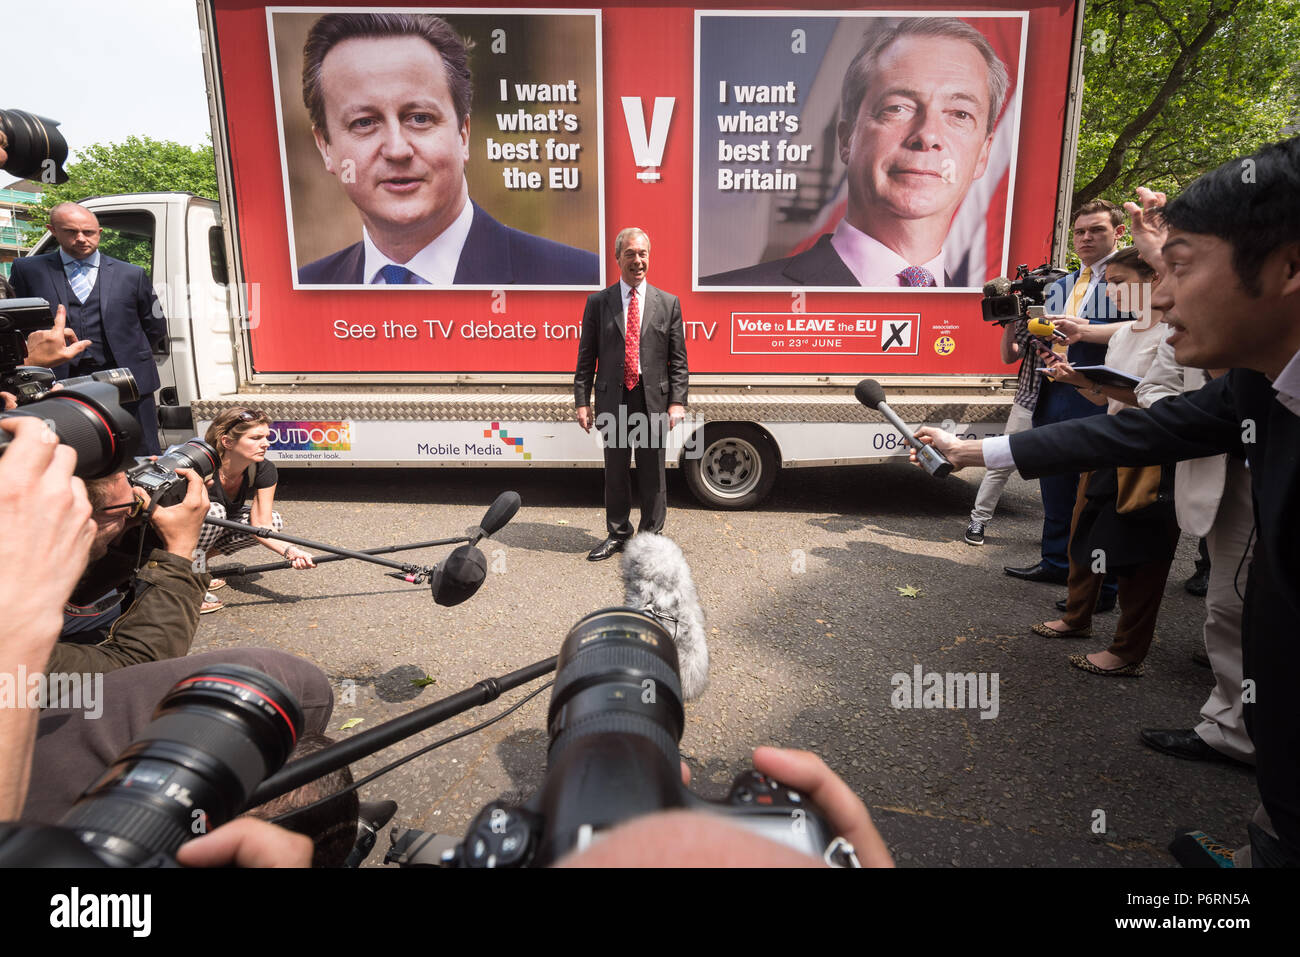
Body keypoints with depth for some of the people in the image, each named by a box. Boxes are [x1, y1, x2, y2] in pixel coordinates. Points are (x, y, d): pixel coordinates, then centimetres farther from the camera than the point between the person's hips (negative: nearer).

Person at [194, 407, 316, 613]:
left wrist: (289, 551, -40)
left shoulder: (264, 471, -19)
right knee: (214, 512, -35)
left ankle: (200, 560, -2)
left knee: (273, 519, -15)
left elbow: (261, 525, -24)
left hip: (220, 526, 6)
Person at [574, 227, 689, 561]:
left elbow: (678, 360, 4)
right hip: (613, 399, 1)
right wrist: (582, 401, -1)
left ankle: (651, 534, 22)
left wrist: (677, 401, -5)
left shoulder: (668, 303, 6)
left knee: (652, 470, 7)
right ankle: (617, 533, 25)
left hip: (653, 398, 0)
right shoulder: (598, 302, 6)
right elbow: (586, 357, 5)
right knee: (615, 469, 10)